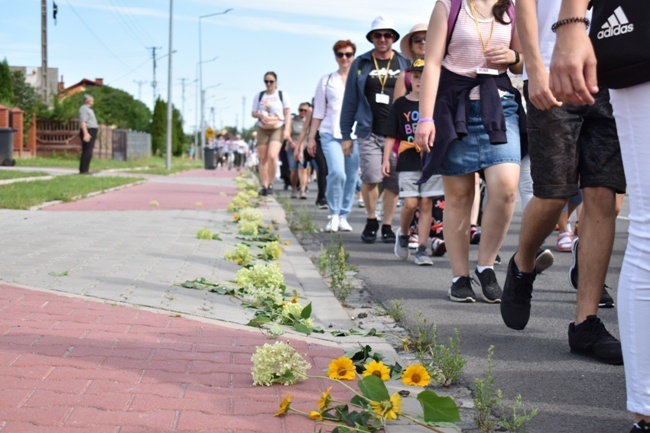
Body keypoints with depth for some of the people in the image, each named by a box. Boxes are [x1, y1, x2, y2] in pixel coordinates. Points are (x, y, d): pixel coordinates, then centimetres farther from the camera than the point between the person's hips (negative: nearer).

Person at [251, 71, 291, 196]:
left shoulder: (282, 95, 5)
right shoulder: (259, 96, 12)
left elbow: (287, 114, 3)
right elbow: (253, 113, 14)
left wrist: (287, 130, -7)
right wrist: (261, 115, -9)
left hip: (278, 129, -3)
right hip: (262, 130, 3)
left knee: (272, 156, -20)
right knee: (263, 159, -1)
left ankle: (271, 184, -10)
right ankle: (264, 186, 4)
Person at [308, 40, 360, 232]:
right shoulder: (326, 81, 12)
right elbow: (318, 112, 14)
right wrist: (311, 137, 10)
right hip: (331, 133, -1)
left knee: (351, 177, 1)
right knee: (337, 172, -19)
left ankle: (343, 216, 15)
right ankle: (334, 214, -3)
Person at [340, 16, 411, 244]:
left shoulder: (404, 64, 10)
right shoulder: (360, 64, 9)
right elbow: (350, 101, 11)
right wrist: (346, 135, 7)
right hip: (369, 133, -1)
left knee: (393, 182, 2)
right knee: (371, 176, -14)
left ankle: (387, 225, 16)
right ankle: (371, 220, 9)